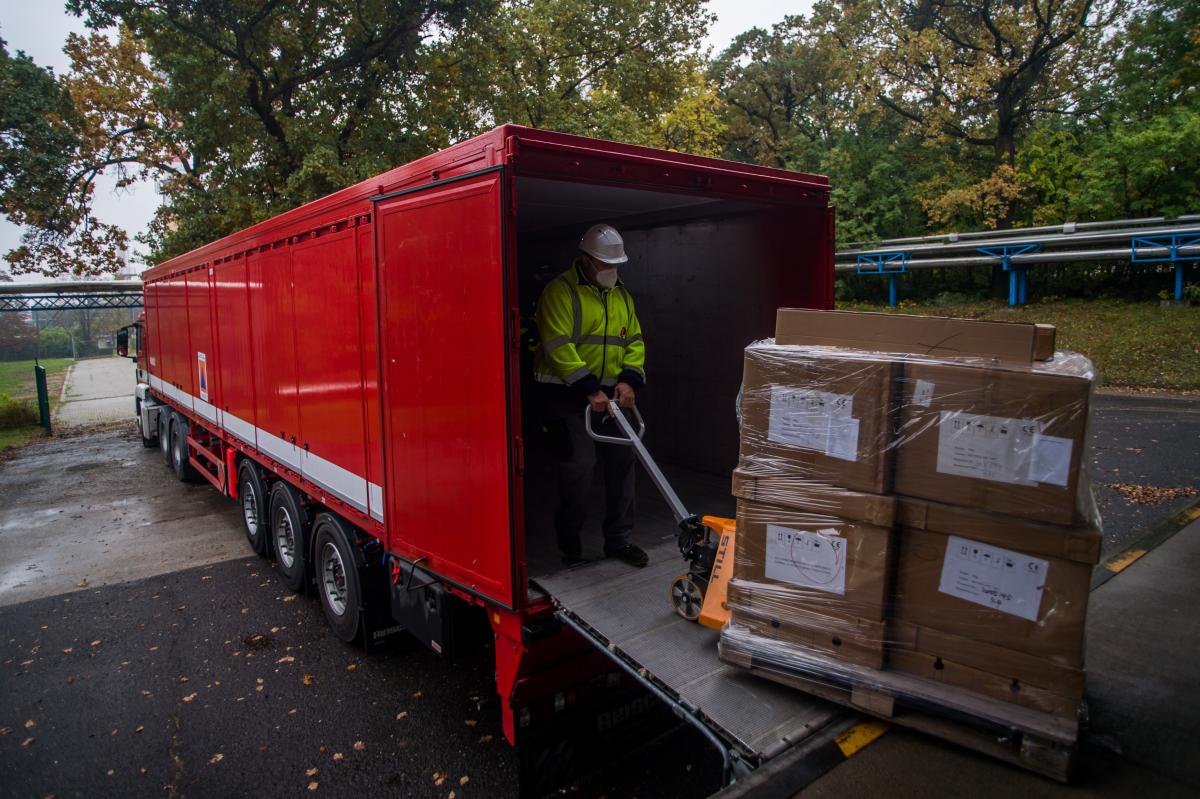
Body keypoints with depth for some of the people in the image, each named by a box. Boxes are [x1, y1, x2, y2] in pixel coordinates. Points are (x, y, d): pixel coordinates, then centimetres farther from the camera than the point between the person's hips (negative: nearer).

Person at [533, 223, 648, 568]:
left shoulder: (621, 294, 13)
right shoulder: (560, 291, -10)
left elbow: (634, 341, 13)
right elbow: (558, 347, -19)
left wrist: (629, 380, -5)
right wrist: (589, 389, -23)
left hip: (610, 395, 7)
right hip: (569, 395, -7)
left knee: (621, 462, 8)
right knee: (579, 465, -9)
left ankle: (618, 539, 21)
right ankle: (569, 540, 13)